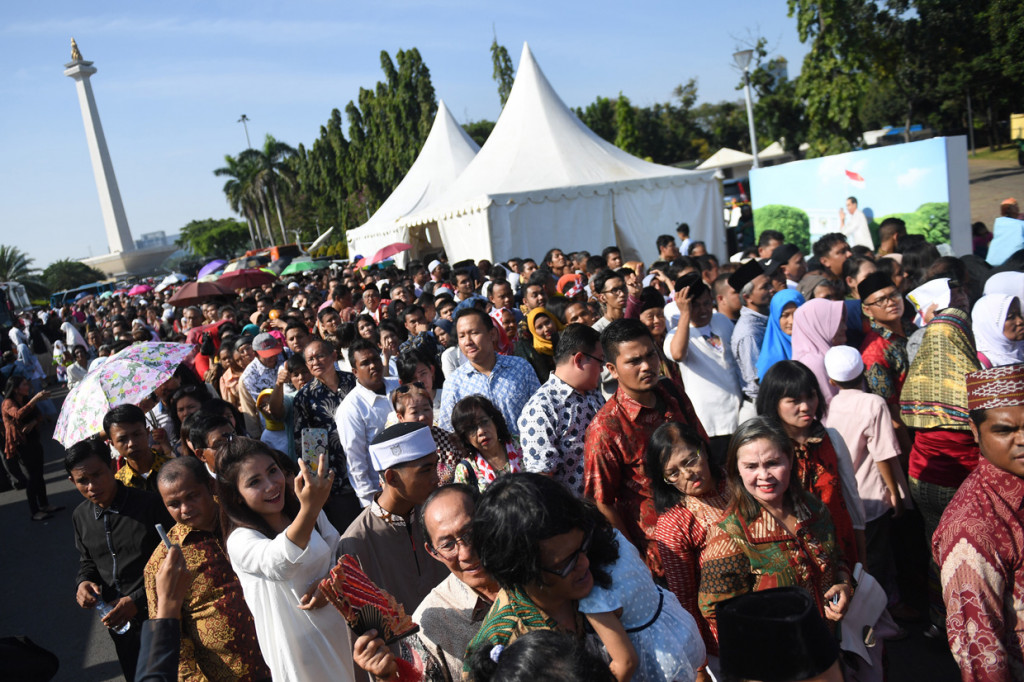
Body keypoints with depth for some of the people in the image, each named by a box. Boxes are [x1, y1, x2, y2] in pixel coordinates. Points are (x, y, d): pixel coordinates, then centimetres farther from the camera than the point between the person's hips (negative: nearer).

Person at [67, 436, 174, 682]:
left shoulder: (152, 505, -18)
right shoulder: (80, 516, 1)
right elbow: (87, 561, 16)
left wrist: (137, 601, -22)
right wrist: (83, 582, -6)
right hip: (116, 621, 5)